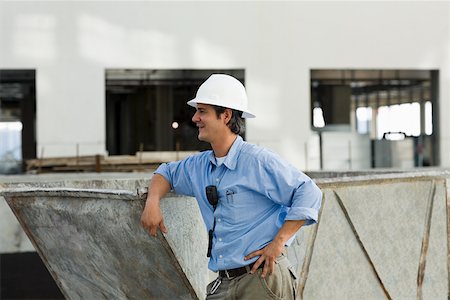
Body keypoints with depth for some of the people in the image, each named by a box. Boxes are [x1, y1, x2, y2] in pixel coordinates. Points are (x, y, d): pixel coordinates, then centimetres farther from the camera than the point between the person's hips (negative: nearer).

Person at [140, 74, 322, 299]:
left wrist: (278, 243, -16)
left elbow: (309, 194, -13)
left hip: (263, 279, -6)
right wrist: (153, 201, 9)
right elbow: (167, 173, 31)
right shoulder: (199, 166, 12)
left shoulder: (258, 160, -10)